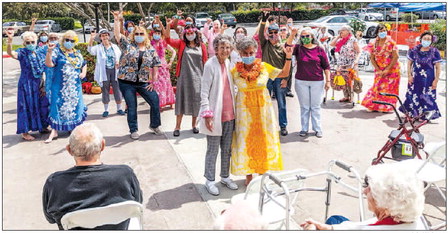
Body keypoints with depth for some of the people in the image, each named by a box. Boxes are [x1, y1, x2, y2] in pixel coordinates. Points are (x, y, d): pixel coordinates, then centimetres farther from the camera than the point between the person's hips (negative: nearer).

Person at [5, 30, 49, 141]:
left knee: (42, 105, 12)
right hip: (26, 84, -5)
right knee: (27, 106, 1)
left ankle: (42, 126, 31)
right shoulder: (22, 52, -8)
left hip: (39, 84, 5)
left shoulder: (40, 52, 5)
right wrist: (10, 39, -46)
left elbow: (45, 69, 8)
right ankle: (24, 132, 11)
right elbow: (10, 53, -29)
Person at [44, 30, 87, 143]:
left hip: (75, 86, 4)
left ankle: (76, 127, 28)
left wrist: (84, 72, 5)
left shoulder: (77, 53, 11)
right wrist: (49, 51, -30)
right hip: (60, 86, -4)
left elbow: (84, 64, 25)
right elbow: (49, 63, -16)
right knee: (58, 106, -6)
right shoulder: (57, 51, -3)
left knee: (75, 105, 11)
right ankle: (54, 131, 0)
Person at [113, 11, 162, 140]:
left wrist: (154, 81, 1)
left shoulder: (151, 50, 6)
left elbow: (155, 66, 7)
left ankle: (154, 125, 20)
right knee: (132, 107, 2)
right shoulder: (127, 44, 2)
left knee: (155, 102, -1)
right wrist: (117, 20, -20)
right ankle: (133, 130, 18)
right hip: (126, 82, -2)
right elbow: (117, 34, -9)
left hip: (143, 82, 2)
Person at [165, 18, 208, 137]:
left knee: (196, 100, 8)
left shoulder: (201, 46, 6)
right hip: (184, 77, -1)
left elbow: (205, 62, 8)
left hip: (198, 77, 1)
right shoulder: (181, 44, 3)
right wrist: (169, 24, -18)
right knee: (182, 100, 1)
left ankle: (194, 125, 24)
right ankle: (177, 127, 8)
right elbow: (167, 39, -8)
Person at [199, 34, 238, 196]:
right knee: (213, 150, 5)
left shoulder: (229, 64, 9)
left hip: (229, 114, 6)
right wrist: (207, 113, -18)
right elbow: (204, 91, -13)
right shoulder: (210, 64, -11)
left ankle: (225, 176, 32)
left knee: (227, 148, 16)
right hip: (215, 114, -6)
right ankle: (209, 180, 19)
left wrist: (236, 109, 14)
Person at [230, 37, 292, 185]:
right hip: (244, 108, -1)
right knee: (246, 140, 5)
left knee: (263, 139, 8)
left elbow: (284, 74, 5)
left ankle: (263, 171, 24)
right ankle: (248, 175, 19)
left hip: (263, 107, 1)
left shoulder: (264, 67, -2)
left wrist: (288, 57, -6)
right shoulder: (235, 71, -4)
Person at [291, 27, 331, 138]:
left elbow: (326, 66, 3)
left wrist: (328, 81, -1)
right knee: (304, 107, 10)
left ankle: (317, 129, 19)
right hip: (301, 82, 1)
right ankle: (304, 129, 19)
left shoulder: (319, 49, 1)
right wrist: (292, 35, -29)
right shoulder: (298, 48, 2)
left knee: (316, 106, 8)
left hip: (317, 82, -1)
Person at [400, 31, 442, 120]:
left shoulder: (434, 52, -5)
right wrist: (409, 76, -1)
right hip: (415, 78, 2)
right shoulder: (414, 50, 1)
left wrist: (436, 80, -7)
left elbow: (438, 67, -3)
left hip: (428, 79, -2)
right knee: (413, 96, 9)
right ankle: (412, 113, 25)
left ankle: (426, 116, 11)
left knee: (427, 97, 0)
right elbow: (409, 63, 8)